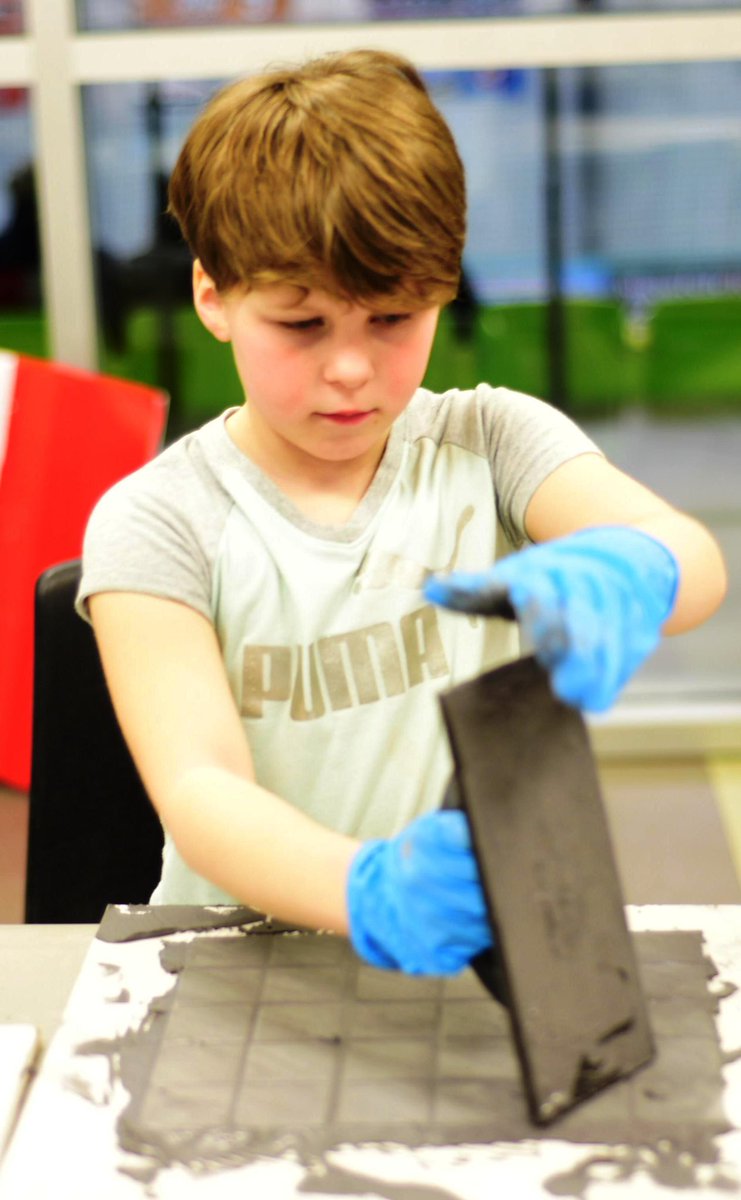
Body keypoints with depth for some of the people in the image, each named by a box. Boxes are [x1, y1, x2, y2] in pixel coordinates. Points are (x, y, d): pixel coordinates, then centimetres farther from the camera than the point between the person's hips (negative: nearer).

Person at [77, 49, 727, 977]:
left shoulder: (491, 442, 2)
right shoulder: (157, 520, -5)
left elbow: (693, 554, -14)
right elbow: (197, 786, -17)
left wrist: (624, 572, -38)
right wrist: (369, 889, -37)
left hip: (487, 937, 2)